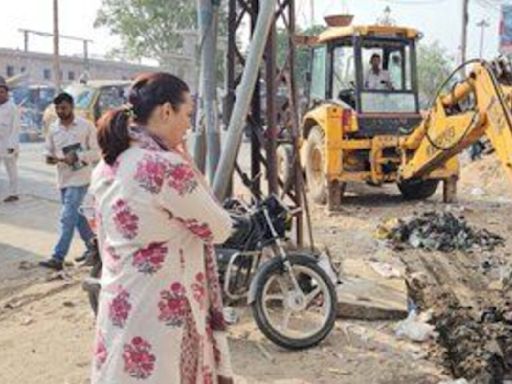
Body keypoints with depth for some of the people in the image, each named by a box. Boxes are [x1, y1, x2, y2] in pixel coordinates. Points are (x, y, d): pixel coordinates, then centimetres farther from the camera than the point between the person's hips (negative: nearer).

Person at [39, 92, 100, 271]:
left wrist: (77, 157, -21)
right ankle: (93, 244, 34)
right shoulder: (53, 128, 6)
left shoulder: (86, 126, -7)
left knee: (67, 217, -11)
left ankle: (58, 258, -10)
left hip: (79, 177, -6)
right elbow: (49, 152, 13)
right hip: (63, 178, 6)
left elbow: (96, 152, -6)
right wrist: (50, 158, -10)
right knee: (75, 215, 17)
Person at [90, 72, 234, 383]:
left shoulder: (106, 168, 4)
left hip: (119, 307, 8)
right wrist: (189, 165, -5)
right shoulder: (169, 167, -22)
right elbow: (219, 229, -10)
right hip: (161, 310, -8)